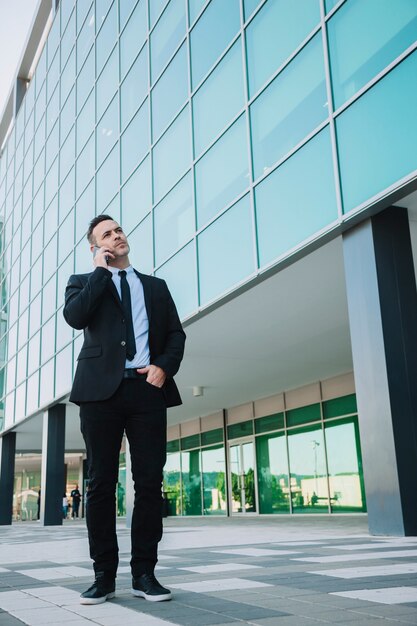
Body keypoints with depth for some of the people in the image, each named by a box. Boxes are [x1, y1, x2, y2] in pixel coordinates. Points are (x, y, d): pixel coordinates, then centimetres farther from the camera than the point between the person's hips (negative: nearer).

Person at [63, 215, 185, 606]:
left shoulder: (156, 286, 22)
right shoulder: (84, 281, 15)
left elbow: (176, 333, 15)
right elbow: (75, 317, -7)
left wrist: (164, 366, -4)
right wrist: (101, 270, 0)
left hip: (148, 388, 2)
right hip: (101, 388, -2)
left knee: (149, 482, 0)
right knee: (101, 483, 0)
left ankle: (143, 573, 8)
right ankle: (104, 575, 8)